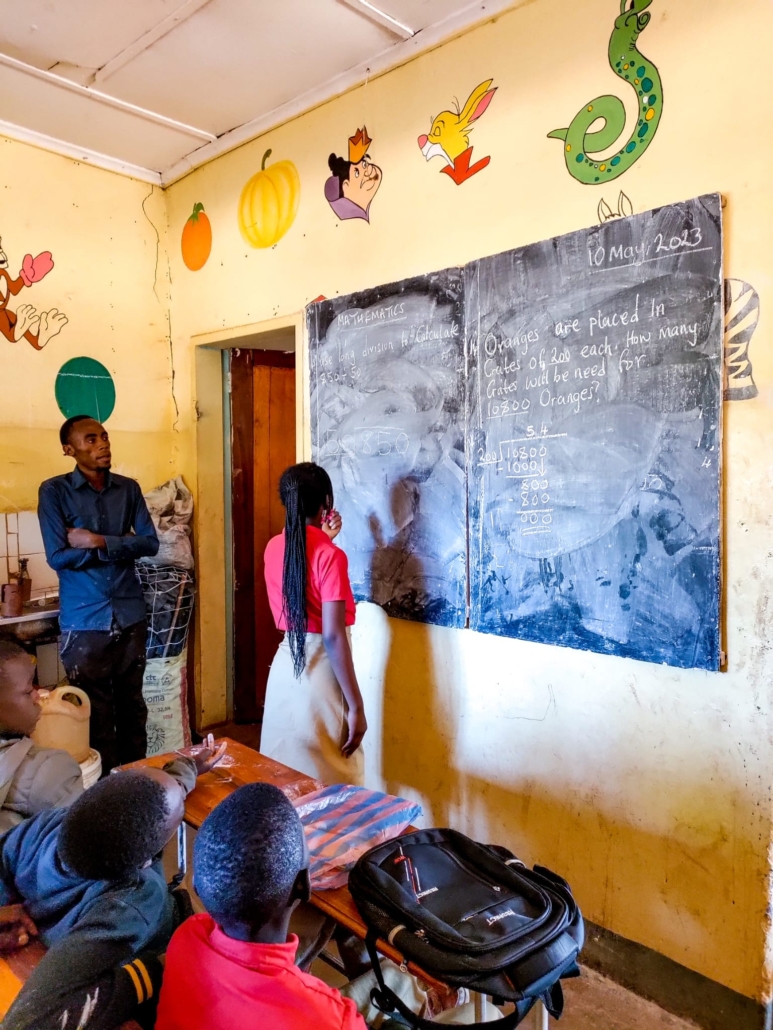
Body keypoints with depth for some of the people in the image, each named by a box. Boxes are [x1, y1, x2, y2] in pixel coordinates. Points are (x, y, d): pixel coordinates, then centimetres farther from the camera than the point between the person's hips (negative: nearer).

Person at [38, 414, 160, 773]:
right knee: (96, 713, 8)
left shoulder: (128, 488, 4)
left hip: (131, 616, 4)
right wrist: (123, 545, -11)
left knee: (132, 705, 15)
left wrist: (100, 542, -15)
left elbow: (151, 543, -4)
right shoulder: (54, 491, -7)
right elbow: (58, 556, -14)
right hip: (84, 621, -3)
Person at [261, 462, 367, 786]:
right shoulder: (330, 555, -18)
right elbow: (332, 636, -21)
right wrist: (356, 705, -16)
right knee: (327, 783, 8)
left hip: (284, 665, 7)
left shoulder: (273, 547, 2)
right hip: (319, 671, -7)